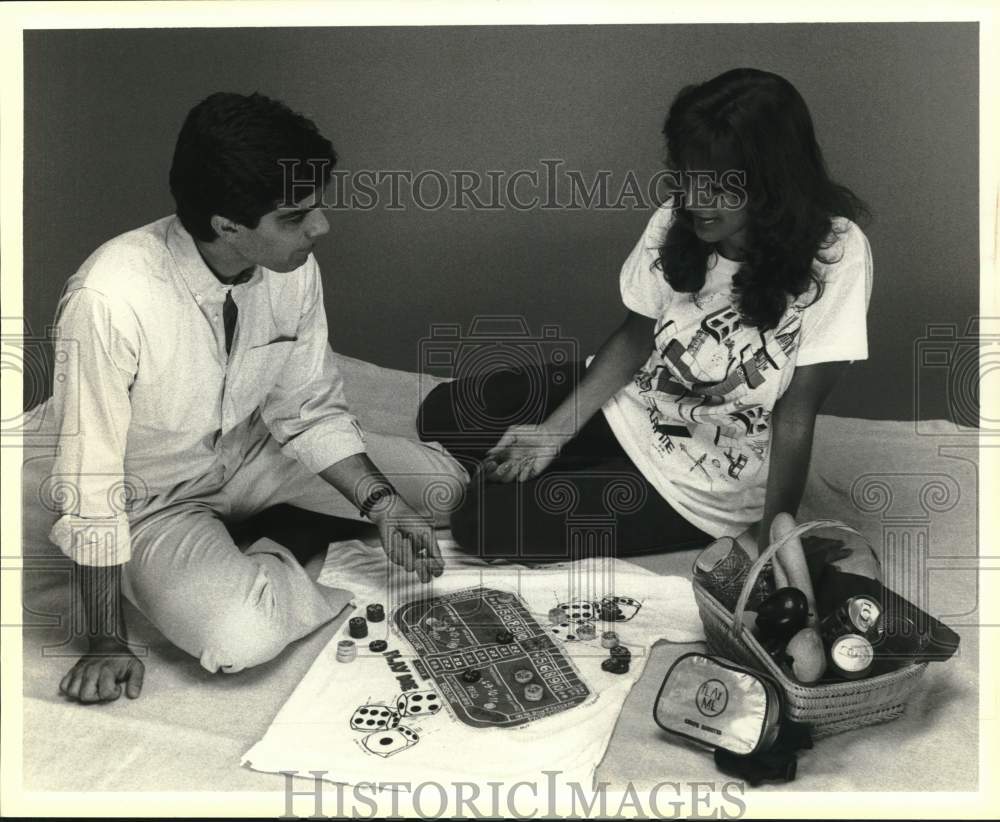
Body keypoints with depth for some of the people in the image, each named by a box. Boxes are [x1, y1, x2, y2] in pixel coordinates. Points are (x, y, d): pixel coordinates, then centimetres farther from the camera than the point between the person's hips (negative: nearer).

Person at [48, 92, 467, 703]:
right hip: (154, 501, -5)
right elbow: (91, 481, -26)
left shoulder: (294, 267, -17)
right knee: (243, 635, -33)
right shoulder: (109, 300, -34)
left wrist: (381, 503, -17)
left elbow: (311, 410, -3)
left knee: (443, 486, -1)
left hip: (250, 452, 6)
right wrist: (107, 645, -19)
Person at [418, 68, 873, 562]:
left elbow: (795, 415, -22)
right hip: (627, 407, 6)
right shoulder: (676, 224, -11)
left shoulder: (834, 253, -25)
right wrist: (553, 431, -8)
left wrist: (768, 544, -19)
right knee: (443, 414, 1)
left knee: (485, 521, -11)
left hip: (702, 485, -5)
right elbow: (637, 336, 1)